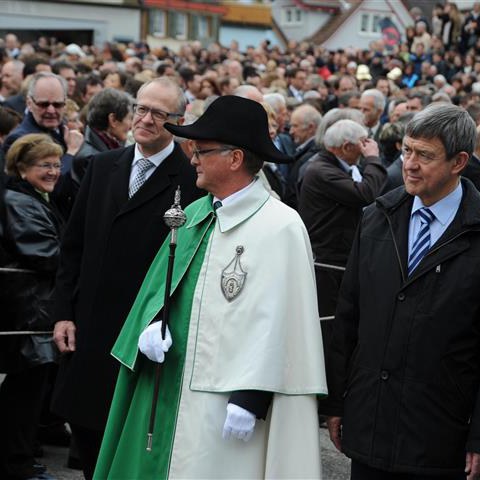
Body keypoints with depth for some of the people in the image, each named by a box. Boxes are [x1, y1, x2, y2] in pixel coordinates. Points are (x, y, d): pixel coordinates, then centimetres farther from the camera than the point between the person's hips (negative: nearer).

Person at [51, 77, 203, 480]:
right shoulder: (102, 167, 8)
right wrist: (65, 313, 5)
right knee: (84, 424, 15)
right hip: (89, 330, 5)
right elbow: (74, 246, 11)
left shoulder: (192, 180, -10)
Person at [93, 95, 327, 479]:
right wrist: (151, 325, -5)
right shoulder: (194, 216, 11)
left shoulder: (280, 227, -12)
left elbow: (277, 320, -15)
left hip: (228, 401, -7)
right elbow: (159, 285, 16)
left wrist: (249, 400, -18)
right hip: (169, 391, 7)